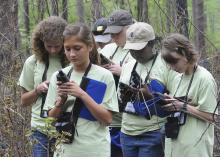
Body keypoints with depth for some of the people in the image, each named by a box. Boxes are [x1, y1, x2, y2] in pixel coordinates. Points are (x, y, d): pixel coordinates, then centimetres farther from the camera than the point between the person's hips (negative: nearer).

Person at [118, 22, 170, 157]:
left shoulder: (167, 65, -7)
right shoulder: (127, 67, 12)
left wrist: (151, 97, -21)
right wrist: (123, 97, -4)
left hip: (153, 135, -6)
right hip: (127, 134, 6)